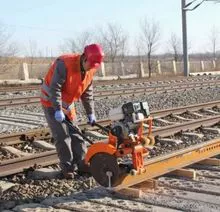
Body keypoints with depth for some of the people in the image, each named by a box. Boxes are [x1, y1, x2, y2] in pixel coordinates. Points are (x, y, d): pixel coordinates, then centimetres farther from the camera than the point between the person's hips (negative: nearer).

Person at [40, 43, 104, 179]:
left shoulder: (90, 71, -5)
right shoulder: (64, 63, -28)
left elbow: (87, 94, 4)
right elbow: (55, 88, -29)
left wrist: (91, 113, 3)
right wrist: (58, 110, -30)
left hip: (68, 105, 7)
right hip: (52, 103, -7)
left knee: (76, 134, 6)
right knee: (62, 136, -8)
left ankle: (82, 164, 13)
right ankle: (67, 167, 2)